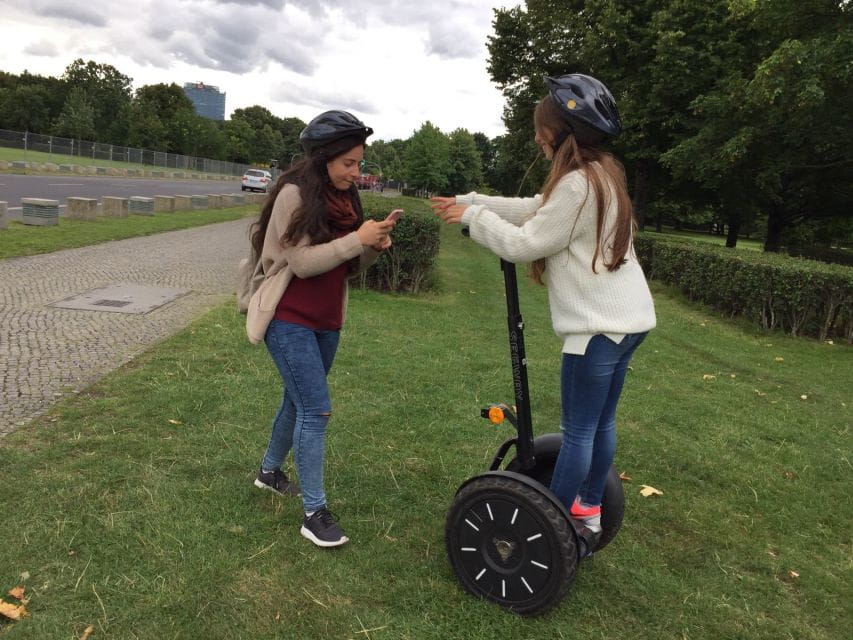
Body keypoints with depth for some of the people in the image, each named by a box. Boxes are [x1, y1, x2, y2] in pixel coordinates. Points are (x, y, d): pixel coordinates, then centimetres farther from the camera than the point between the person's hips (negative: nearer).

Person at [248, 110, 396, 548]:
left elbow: (348, 267, 9)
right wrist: (357, 239, -25)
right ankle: (315, 513, 1)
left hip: (326, 323, 8)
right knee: (317, 411, -9)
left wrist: (373, 248, -10)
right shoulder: (295, 194, -15)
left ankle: (270, 471, 40)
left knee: (299, 401, 19)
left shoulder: (343, 199, 7)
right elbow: (303, 262, -21)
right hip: (290, 321, -7)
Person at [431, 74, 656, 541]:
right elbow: (534, 210, 16)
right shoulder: (600, 174, 13)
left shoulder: (578, 184, -19)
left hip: (599, 324, -10)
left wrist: (473, 216, -3)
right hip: (623, 317, 10)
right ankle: (588, 510, 33)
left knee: (577, 431, 1)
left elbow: (524, 244, -16)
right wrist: (468, 202, 13)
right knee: (600, 423, 19)